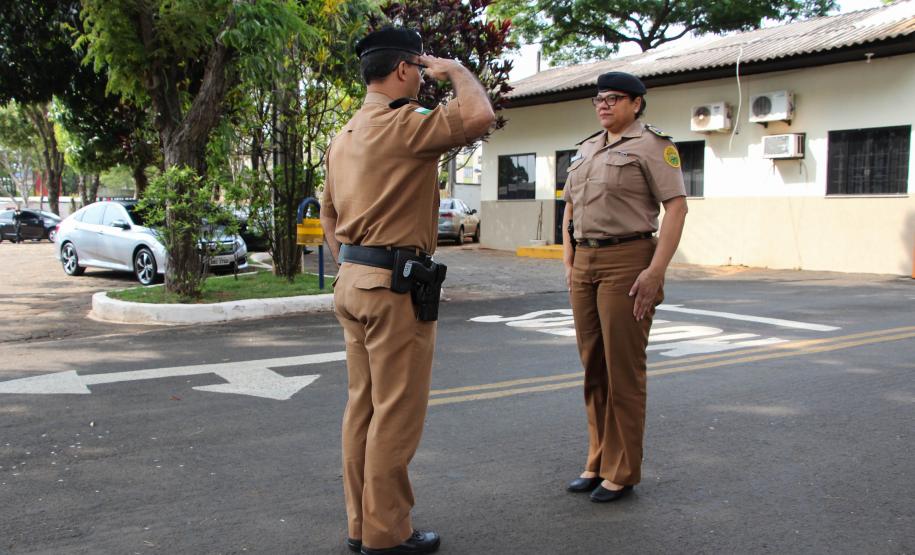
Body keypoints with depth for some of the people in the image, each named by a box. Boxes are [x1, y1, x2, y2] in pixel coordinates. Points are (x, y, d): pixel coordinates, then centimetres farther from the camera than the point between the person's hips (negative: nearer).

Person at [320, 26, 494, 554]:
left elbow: (329, 214, 22)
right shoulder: (401, 124, -13)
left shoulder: (344, 136, 16)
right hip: (395, 288, -9)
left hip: (354, 280, 9)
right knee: (396, 413, -1)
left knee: (363, 406, 14)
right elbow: (479, 115, -24)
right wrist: (455, 69, -5)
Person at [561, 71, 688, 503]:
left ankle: (623, 473, 10)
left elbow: (676, 208, -11)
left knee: (624, 369, -2)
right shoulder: (586, 149, 17)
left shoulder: (651, 145, -4)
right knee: (593, 367, 10)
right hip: (585, 262, 7)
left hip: (627, 261, -7)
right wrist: (569, 264, 13)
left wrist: (656, 270, -19)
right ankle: (597, 463, 22)